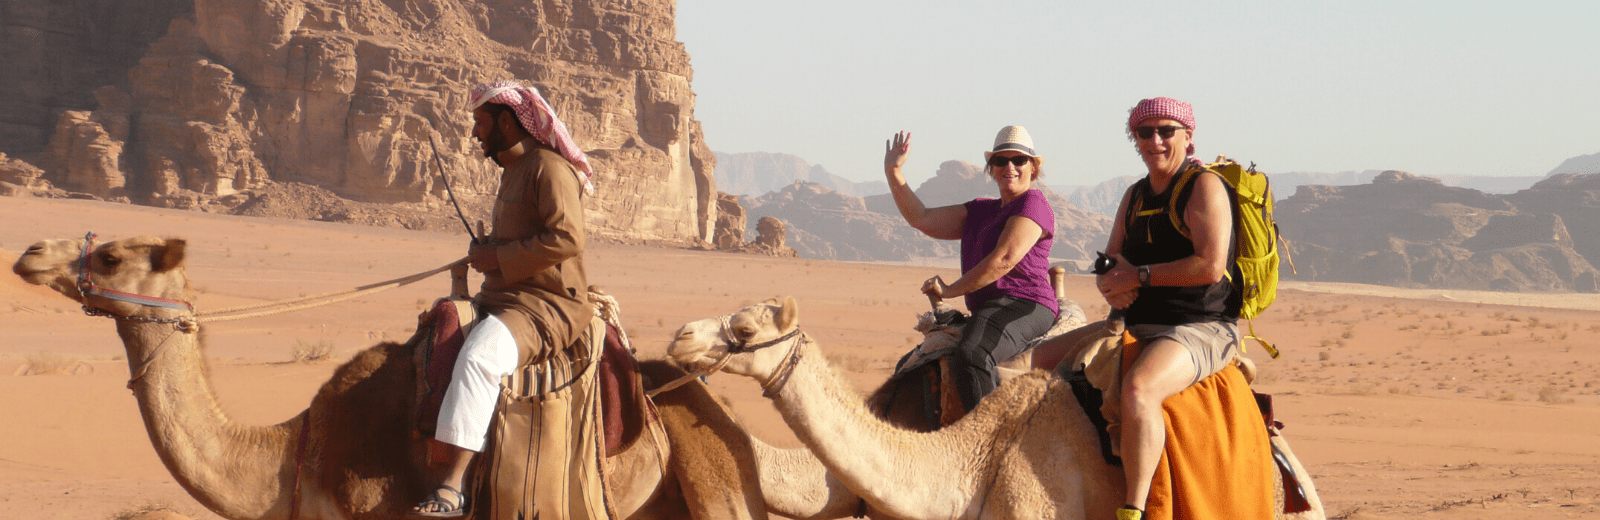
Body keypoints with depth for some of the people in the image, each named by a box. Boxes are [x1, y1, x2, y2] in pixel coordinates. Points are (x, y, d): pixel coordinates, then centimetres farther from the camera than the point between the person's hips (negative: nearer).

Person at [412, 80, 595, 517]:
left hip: (546, 307, -11)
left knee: (478, 355, -34)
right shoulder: (513, 170, 21)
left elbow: (567, 237, -25)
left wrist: (499, 257, -18)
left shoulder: (550, 169, -12)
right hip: (502, 299, 11)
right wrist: (486, 249, 12)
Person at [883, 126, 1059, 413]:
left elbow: (1004, 260, -14)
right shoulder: (980, 211, 23)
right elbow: (922, 219, 20)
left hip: (1024, 306, -10)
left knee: (970, 356, -39)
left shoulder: (1033, 204, -5)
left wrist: (950, 290, -6)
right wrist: (893, 171, 13)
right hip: (986, 311, 10)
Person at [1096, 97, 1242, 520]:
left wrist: (1140, 276, -13)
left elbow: (1210, 265, -19)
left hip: (1201, 328, -9)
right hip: (1139, 327, 9)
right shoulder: (1136, 195, 17)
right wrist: (1112, 282, -6)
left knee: (1138, 388, -39)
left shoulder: (1203, 185, -8)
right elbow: (1112, 261, 19)